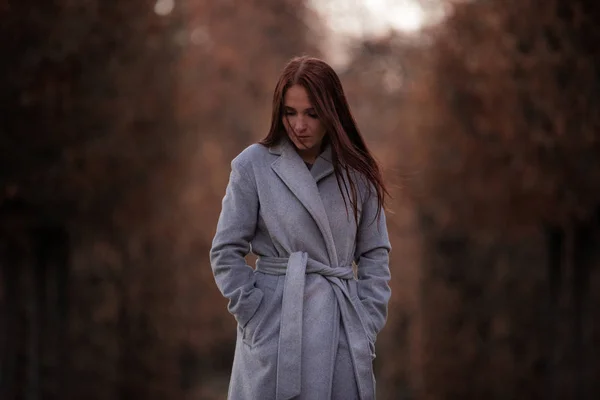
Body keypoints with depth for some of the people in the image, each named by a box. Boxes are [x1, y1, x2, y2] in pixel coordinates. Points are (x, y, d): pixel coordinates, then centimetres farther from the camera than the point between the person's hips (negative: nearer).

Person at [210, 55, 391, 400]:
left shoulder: (357, 173, 6)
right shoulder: (253, 165, -1)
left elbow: (375, 255, 11)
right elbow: (226, 253, 0)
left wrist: (367, 326, 3)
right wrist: (256, 316, -6)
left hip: (342, 329, 2)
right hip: (276, 329, -2)